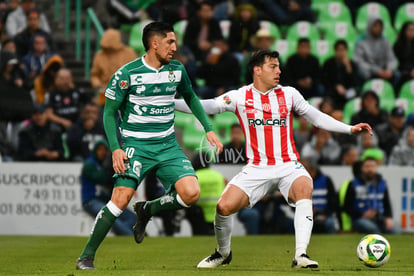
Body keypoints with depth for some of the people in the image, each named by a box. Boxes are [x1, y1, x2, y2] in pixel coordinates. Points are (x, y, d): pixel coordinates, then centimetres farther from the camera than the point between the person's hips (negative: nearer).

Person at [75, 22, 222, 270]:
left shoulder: (177, 70, 4)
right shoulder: (127, 74, -9)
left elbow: (191, 98, 23)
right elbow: (109, 112, -2)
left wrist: (209, 130, 16)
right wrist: (115, 149, -13)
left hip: (168, 145, 4)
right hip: (136, 145, -4)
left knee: (191, 194, -17)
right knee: (121, 198, -19)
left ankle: (147, 210, 12)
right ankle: (86, 256, -5)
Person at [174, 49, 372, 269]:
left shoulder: (289, 94, 6)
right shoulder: (240, 97, 2)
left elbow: (317, 117, 14)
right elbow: (204, 107, -1)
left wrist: (350, 128, 7)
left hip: (288, 166, 0)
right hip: (256, 169, 0)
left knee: (304, 188, -33)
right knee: (224, 207, -16)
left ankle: (300, 255, -35)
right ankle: (223, 253, 15)